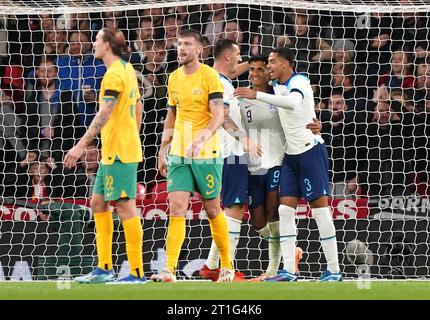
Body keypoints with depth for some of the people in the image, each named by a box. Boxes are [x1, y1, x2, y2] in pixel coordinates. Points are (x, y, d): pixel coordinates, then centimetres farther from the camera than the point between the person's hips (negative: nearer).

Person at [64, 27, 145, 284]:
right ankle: (104, 269, 15)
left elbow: (104, 115, -23)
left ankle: (137, 272, -6)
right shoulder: (127, 69, 14)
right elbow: (138, 108, 21)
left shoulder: (114, 74, -16)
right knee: (98, 203, 13)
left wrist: (81, 146, -24)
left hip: (119, 152, -10)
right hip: (112, 151, 10)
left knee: (125, 206, -8)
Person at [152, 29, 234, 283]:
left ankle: (227, 265, 21)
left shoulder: (209, 76, -7)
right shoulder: (174, 78, 11)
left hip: (206, 154, -4)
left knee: (213, 210, 5)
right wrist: (163, 150, 18)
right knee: (177, 207, -7)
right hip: (178, 154, 4)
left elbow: (219, 116, -15)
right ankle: (170, 270, -13)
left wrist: (203, 137, -32)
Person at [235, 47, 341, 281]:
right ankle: (288, 271, -2)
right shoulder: (277, 85, 11)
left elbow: (293, 102, -37)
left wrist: (256, 95, -41)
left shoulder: (299, 81, -15)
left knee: (320, 208, -6)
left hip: (311, 150, -8)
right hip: (291, 154, 8)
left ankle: (334, 270, -1)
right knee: (285, 209, 0)